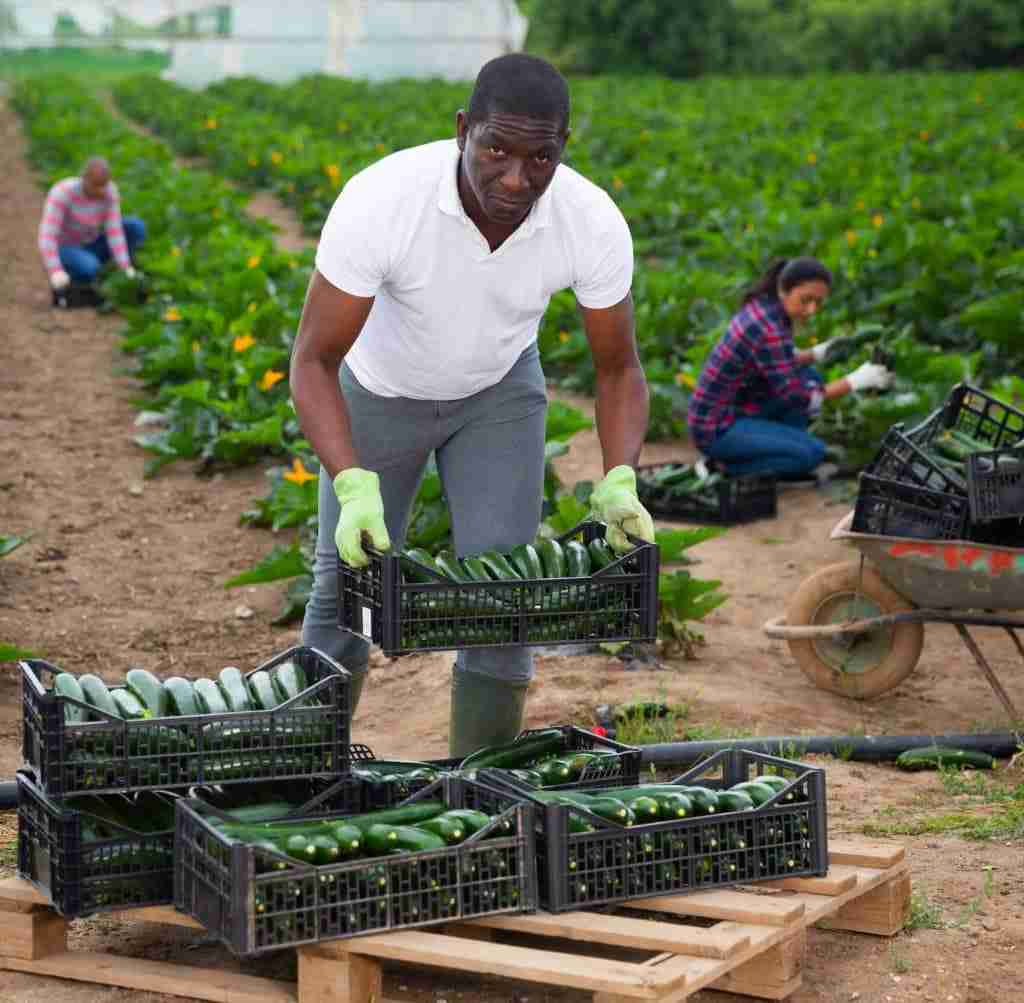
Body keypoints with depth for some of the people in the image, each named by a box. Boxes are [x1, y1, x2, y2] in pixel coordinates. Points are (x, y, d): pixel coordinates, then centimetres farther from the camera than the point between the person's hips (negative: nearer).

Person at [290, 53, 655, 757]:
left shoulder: (594, 223, -30)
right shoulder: (379, 202, -38)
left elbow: (619, 368, -15)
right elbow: (315, 361, -30)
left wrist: (619, 483, -32)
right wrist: (354, 486, -44)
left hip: (499, 390, 1)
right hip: (381, 389, -1)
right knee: (348, 587, 3)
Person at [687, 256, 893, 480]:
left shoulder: (764, 306, 2)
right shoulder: (768, 329, -26)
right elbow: (796, 397, -22)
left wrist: (815, 354, 4)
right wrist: (856, 380, -19)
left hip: (735, 412, 9)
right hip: (718, 430, -9)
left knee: (809, 377, 12)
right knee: (813, 453, -16)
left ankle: (782, 456, 13)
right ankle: (725, 466, -3)